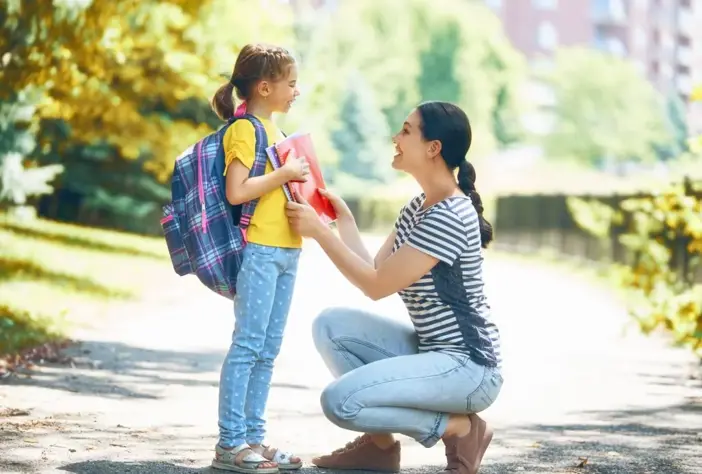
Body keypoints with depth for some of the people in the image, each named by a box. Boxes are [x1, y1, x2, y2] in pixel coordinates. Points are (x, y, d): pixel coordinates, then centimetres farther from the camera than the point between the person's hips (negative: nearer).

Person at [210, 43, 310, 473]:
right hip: (258, 249, -9)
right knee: (248, 344, -9)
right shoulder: (245, 129, -9)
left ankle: (254, 437, 14)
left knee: (269, 348, 9)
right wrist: (285, 173, -17)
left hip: (286, 249, 9)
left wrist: (303, 182, 11)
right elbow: (236, 191, -20)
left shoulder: (275, 130, 20)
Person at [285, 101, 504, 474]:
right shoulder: (417, 208, 11)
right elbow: (376, 272, 9)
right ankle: (380, 443, 7)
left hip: (468, 366, -10)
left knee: (339, 401, -22)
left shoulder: (450, 216, -20)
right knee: (330, 326, 2)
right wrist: (342, 218, 9)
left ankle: (460, 427, -6)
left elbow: (377, 285, -19)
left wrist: (319, 232, -15)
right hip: (430, 350, 10)